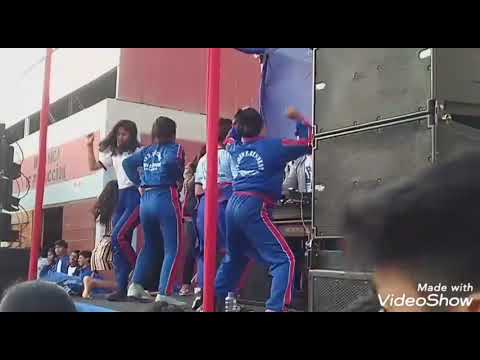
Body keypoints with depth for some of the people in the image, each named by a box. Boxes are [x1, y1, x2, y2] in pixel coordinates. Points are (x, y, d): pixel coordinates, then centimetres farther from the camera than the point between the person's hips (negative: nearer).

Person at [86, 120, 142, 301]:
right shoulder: (113, 154, 20)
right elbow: (93, 166, 24)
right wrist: (89, 146, 17)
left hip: (136, 196, -8)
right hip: (121, 198, 8)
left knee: (118, 236, -21)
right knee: (119, 241, 4)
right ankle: (122, 287, 8)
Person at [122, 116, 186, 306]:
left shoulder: (146, 151, 17)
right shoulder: (175, 148, 0)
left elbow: (127, 163, 11)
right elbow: (171, 161, -21)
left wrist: (139, 182, 12)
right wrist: (180, 179, -6)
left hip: (146, 199, 7)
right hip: (166, 198, -7)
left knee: (150, 245, 21)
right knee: (173, 249, -3)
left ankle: (136, 285, 16)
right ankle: (164, 293, -11)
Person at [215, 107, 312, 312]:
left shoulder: (236, 149, 13)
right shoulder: (274, 147, -3)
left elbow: (231, 139, 39)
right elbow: (309, 143, 6)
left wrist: (240, 120, 35)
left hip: (233, 205, 7)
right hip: (254, 208, -7)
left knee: (234, 257, 27)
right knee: (284, 259, -7)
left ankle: (215, 300, 32)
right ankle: (275, 308, -21)